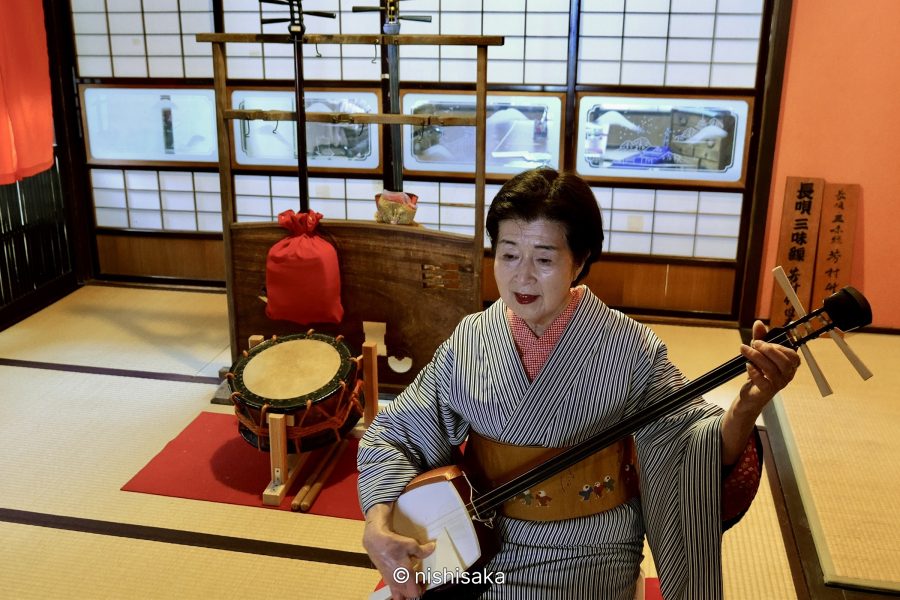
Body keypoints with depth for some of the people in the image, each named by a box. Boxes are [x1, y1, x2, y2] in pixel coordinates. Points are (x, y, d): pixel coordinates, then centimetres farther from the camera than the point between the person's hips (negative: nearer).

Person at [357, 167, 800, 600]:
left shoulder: (630, 350, -12)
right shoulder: (469, 339, -5)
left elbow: (693, 444, -12)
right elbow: (394, 434, 0)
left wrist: (748, 406, -33)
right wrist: (378, 528, -15)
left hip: (583, 563, -2)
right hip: (476, 545, 3)